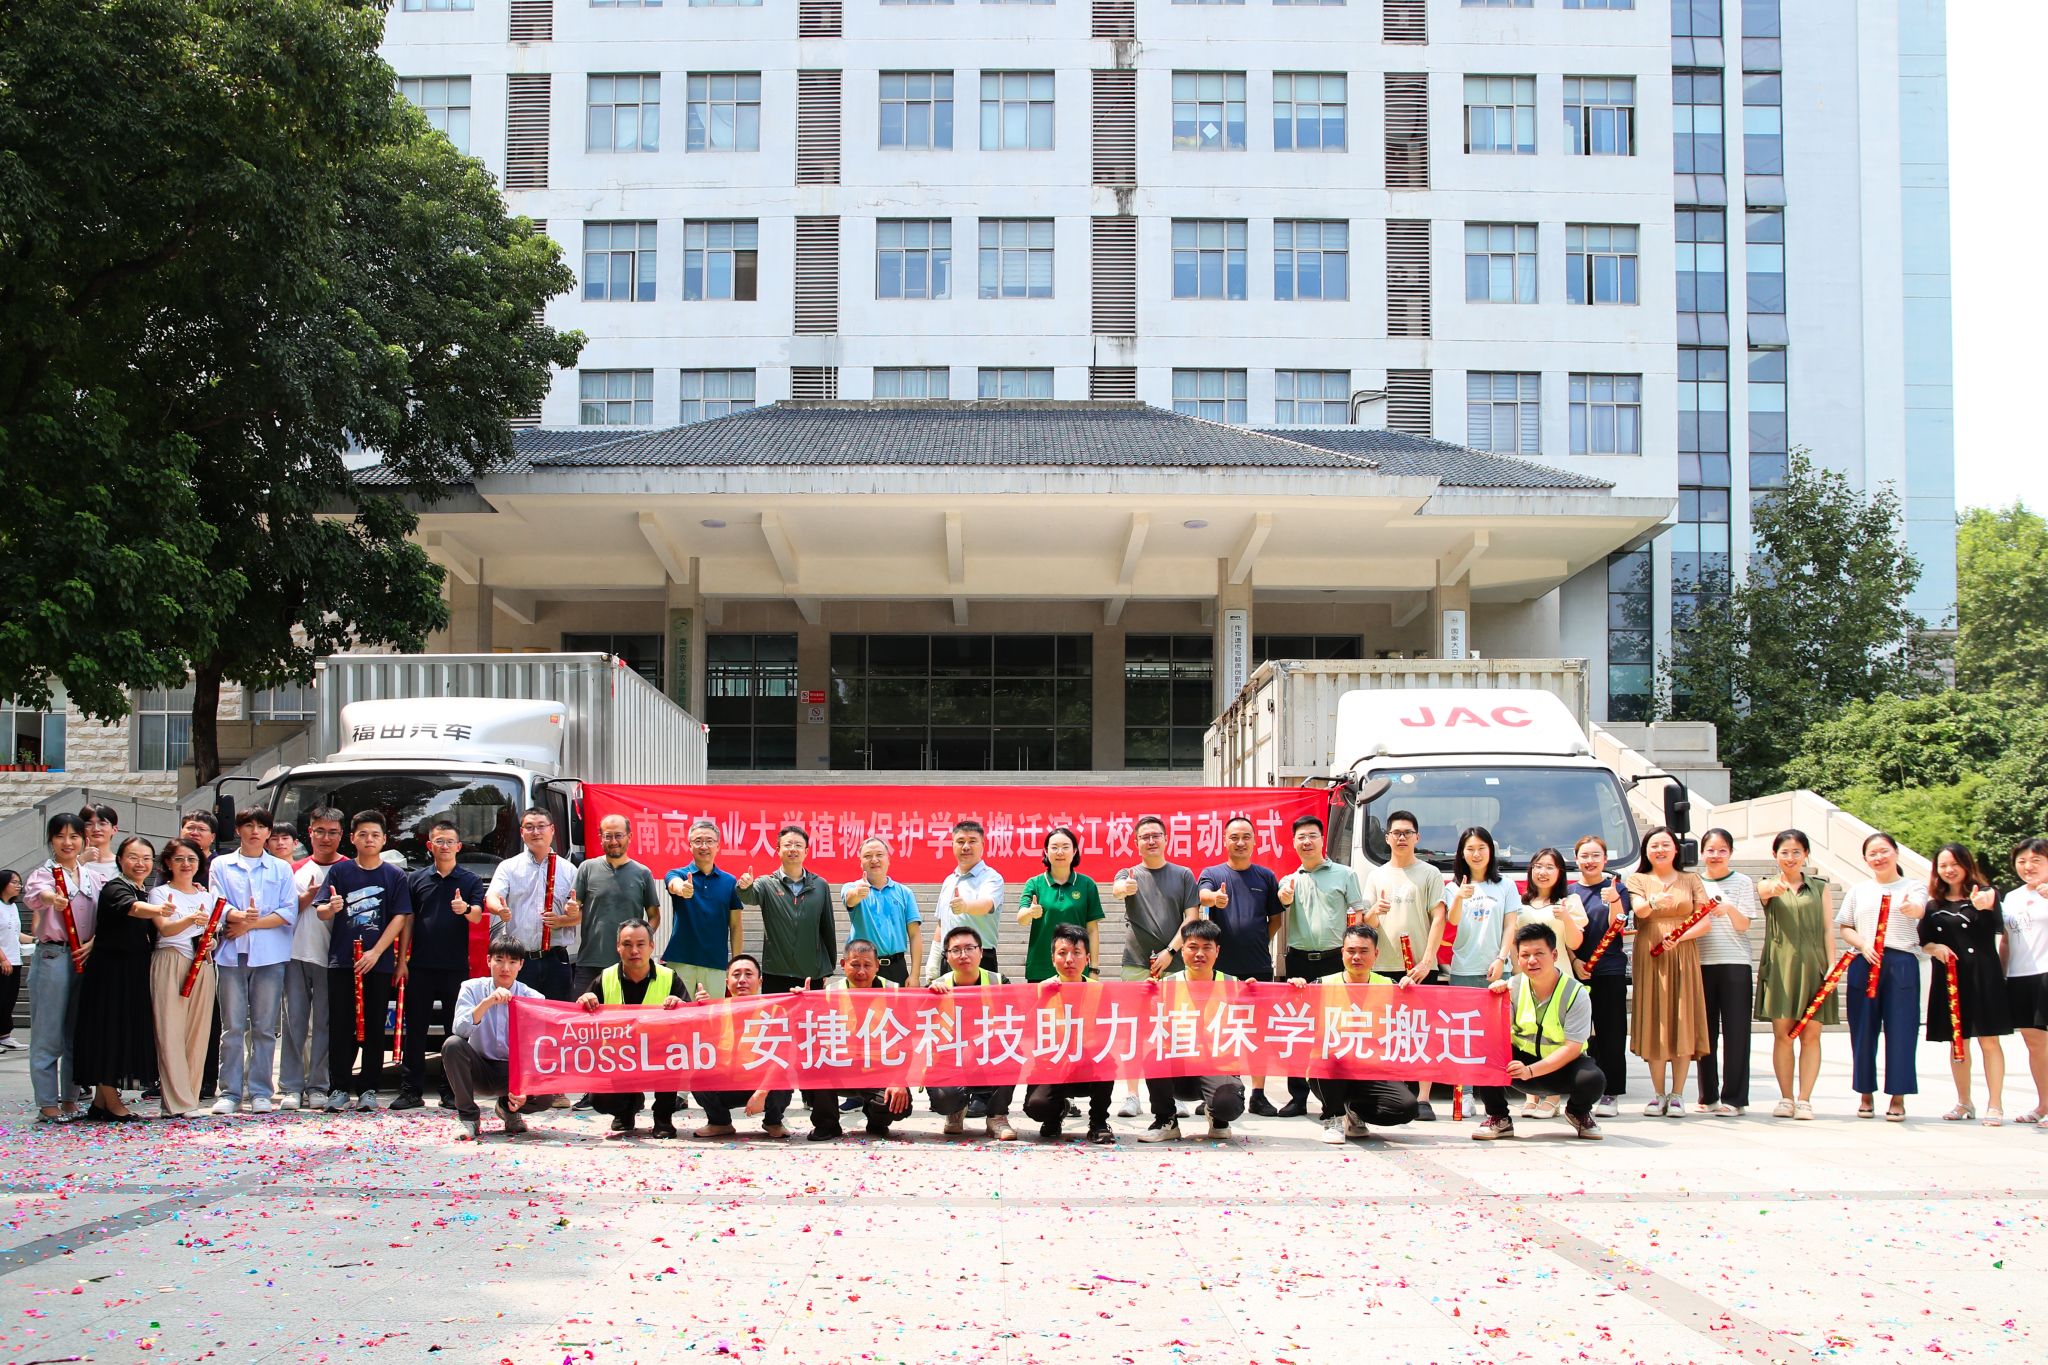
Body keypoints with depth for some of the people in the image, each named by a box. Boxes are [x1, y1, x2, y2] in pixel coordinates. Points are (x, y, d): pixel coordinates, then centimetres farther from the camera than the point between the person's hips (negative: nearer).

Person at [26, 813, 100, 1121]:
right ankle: (47, 1103, 1)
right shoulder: (45, 873, -3)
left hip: (87, 956, 5)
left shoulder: (94, 877, 12)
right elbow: (34, 894, -27)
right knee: (48, 1034, -3)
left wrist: (93, 942, -9)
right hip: (53, 956, -5)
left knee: (78, 1032, 9)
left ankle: (70, 1099, 16)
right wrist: (51, 898, -50)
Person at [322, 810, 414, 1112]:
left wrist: (375, 953, -12)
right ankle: (339, 1088, 5)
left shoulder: (395, 876, 5)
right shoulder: (339, 872, 8)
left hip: (379, 962, -1)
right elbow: (323, 913, 4)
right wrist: (331, 908, -21)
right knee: (340, 1026, 0)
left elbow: (400, 918, -1)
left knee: (374, 1027, 2)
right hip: (341, 961, 1)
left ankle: (369, 1089, 8)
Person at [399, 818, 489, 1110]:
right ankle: (411, 1090, 5)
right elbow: (407, 920, 11)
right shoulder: (416, 879, 10)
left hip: (456, 966, -1)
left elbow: (477, 916, -6)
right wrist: (402, 958, 5)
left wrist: (465, 909, -29)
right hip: (421, 965, 1)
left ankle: (451, 1091, 7)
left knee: (455, 1029, 2)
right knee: (415, 1028, 2)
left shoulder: (471, 881, 7)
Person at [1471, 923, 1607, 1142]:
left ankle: (1578, 1113, 6)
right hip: (1521, 1059, 2)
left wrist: (1530, 1070, -31)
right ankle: (1499, 1119, -7)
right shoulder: (1513, 987, -6)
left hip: (1561, 1066, -2)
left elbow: (1572, 1048, -21)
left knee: (1593, 1080, -34)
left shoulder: (1576, 994, -16)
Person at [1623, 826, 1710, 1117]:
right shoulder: (1637, 880, 9)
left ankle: (1677, 1094, 0)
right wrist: (1652, 902, -35)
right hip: (1650, 959, 0)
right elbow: (1639, 911, -12)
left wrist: (1679, 936, -15)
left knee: (1682, 1022, -5)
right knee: (1654, 1022, -3)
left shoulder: (1691, 881, 12)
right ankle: (1658, 1094, 4)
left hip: (1683, 957, 0)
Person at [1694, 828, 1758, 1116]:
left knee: (1735, 1030, -4)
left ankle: (1734, 1098, -2)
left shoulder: (1742, 882, 4)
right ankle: (1707, 1097, 11)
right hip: (1701, 962, 3)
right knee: (1705, 1030, 5)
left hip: (1734, 963, -2)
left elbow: (1743, 924, -6)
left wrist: (1729, 909, -24)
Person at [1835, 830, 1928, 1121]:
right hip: (1864, 964, 2)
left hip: (1902, 963, -2)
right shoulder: (1858, 891, 15)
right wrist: (1863, 946, -8)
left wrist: (1912, 909, -40)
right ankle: (1866, 1094, 12)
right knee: (1864, 1029, 2)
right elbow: (1844, 928, 12)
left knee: (1900, 1029, -5)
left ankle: (1898, 1097, 1)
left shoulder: (1913, 888, 7)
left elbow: (1919, 910, -15)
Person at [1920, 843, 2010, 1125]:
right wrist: (1935, 948, -8)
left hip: (1982, 974, -4)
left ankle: (1995, 1105, -2)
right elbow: (1923, 942, 15)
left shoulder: (1984, 893, -1)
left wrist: (1984, 902, -51)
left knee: (1989, 1039, -5)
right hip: (1948, 976, 4)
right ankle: (1964, 1103, 19)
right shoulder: (1934, 905, 10)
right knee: (1956, 1041, 9)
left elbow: (1990, 901, -27)